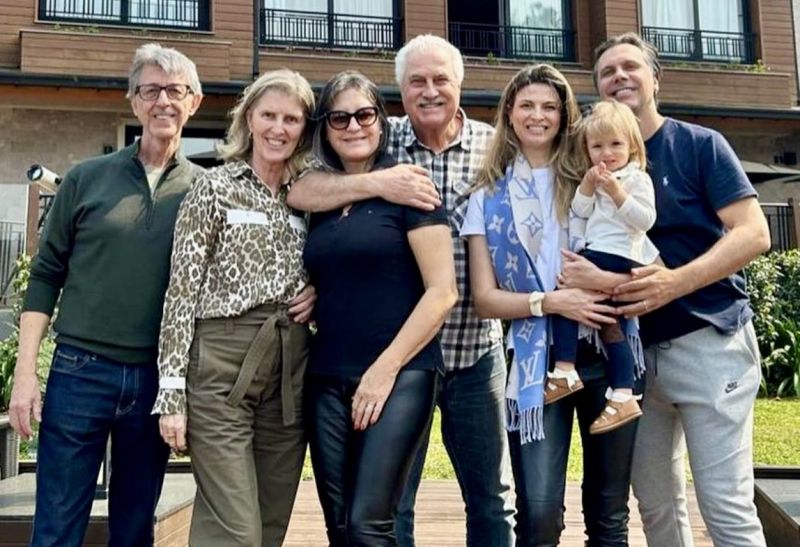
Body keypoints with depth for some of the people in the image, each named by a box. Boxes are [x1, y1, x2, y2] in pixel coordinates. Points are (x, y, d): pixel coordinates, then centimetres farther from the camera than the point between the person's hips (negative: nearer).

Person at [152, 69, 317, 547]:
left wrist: (318, 294, 1)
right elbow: (182, 290, -5)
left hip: (290, 370, 5)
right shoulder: (215, 187, 0)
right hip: (222, 365, -5)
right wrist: (172, 391, -10)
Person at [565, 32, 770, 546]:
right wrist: (591, 277, -13)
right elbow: (587, 248, 12)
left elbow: (753, 234, -10)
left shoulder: (700, 144, -2)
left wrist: (675, 281, -24)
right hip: (633, 348, 5)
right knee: (656, 505, 12)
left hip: (707, 342, -4)